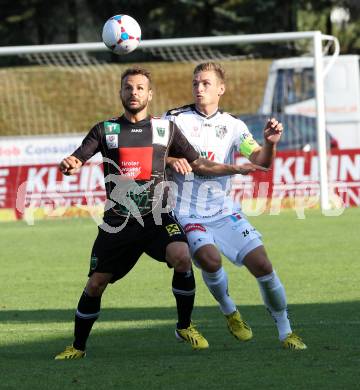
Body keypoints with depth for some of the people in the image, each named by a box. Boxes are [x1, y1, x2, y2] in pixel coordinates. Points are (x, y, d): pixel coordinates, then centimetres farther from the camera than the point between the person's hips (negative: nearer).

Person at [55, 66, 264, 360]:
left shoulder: (166, 129, 8)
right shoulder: (105, 130, 6)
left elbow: (199, 165, 12)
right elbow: (74, 162, -3)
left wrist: (235, 168, -1)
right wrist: (68, 165, -28)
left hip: (157, 217, 0)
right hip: (118, 222, 0)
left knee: (182, 257, -27)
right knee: (96, 283, -2)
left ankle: (185, 326, -7)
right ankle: (78, 347, 19)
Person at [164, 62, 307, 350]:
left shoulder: (233, 126, 4)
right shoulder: (175, 119, -2)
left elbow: (260, 162, -7)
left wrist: (270, 143, -28)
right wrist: (171, 160, -26)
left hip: (223, 211, 2)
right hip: (188, 214, -2)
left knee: (261, 263, -9)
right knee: (210, 259, -28)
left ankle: (286, 332, 7)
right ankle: (229, 312, 1)